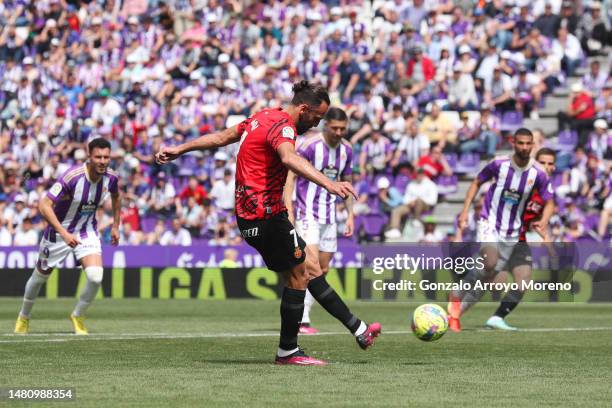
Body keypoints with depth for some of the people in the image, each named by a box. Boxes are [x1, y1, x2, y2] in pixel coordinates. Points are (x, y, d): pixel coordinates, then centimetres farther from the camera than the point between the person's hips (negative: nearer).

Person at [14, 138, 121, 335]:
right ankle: (24, 317, 42)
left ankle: (78, 317, 8)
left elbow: (116, 196, 13)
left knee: (95, 276, -19)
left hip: (87, 231, 3)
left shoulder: (111, 177, -13)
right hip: (59, 231, -3)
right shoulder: (72, 177, -31)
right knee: (40, 277, 15)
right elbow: (44, 205, -33)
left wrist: (116, 226, 13)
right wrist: (64, 234, -39)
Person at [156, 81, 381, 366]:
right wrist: (328, 183, -53)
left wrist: (180, 149, 35)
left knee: (310, 265, 12)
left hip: (250, 213, 10)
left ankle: (358, 330, 16)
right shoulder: (282, 126, -17)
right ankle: (288, 352, 5)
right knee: (299, 276, -3)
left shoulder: (264, 117, 13)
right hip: (265, 213, -10)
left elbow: (222, 137, 23)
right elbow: (290, 158, -40)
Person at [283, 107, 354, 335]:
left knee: (323, 269, 7)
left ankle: (300, 315, 15)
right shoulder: (310, 146, -13)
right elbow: (290, 178, -13)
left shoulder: (346, 150, 6)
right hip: (307, 213, -7)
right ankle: (301, 319, -18)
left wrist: (350, 215, 11)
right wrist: (289, 212, -20)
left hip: (329, 217, 7)